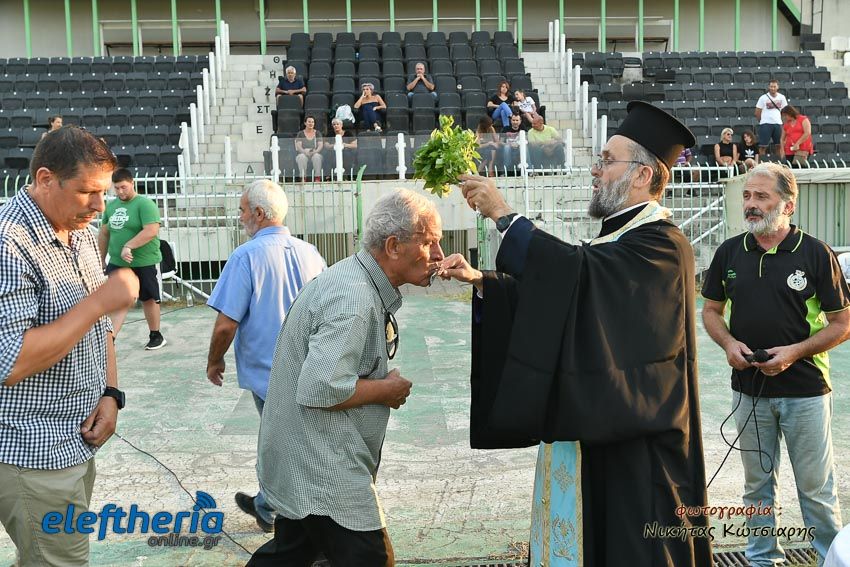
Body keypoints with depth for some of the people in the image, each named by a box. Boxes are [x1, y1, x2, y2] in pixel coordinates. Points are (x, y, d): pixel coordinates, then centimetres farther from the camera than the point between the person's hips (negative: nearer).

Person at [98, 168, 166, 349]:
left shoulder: (144, 204, -10)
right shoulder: (111, 205, 11)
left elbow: (152, 231, -23)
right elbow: (104, 234, 18)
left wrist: (128, 246, -27)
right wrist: (101, 259, 18)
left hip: (143, 263, -5)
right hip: (116, 263, 5)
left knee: (149, 299, 9)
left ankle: (156, 336, 26)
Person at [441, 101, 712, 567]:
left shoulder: (663, 245, -15)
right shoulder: (614, 240, 15)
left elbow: (576, 273, -29)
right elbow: (550, 296, 14)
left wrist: (503, 215, -21)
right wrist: (479, 281, 1)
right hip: (589, 430, 9)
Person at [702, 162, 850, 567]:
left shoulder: (815, 254, -7)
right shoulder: (730, 252, 3)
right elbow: (711, 310, 13)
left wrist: (795, 351, -17)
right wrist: (729, 343, -7)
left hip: (805, 389, -3)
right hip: (748, 388, 4)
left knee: (816, 488, 5)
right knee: (757, 484, 15)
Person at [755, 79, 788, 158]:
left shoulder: (782, 97, 7)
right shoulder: (763, 98, -3)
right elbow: (757, 112, 2)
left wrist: (782, 121, 11)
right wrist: (761, 121, 7)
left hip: (778, 123, 4)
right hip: (765, 124, -3)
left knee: (778, 145, 5)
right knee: (763, 146, -5)